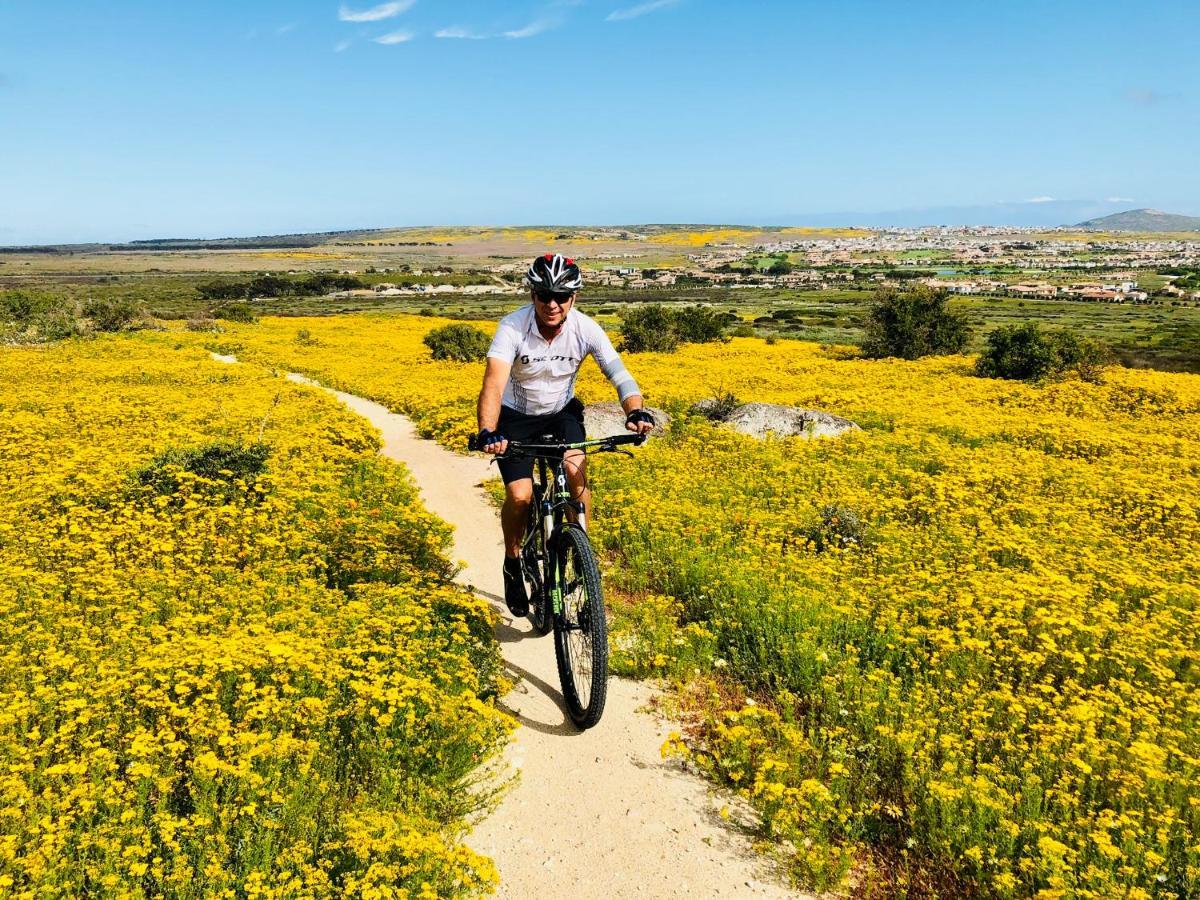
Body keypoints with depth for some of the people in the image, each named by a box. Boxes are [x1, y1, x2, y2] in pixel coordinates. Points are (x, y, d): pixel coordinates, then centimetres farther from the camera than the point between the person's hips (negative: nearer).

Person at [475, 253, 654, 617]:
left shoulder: (586, 329, -21)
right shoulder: (512, 327, -28)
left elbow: (619, 373, -27)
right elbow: (494, 382, -40)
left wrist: (636, 412, -48)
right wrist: (486, 431, -57)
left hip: (562, 411, 2)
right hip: (516, 416, -2)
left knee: (576, 471, -25)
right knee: (519, 495, -15)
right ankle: (513, 563, 13)